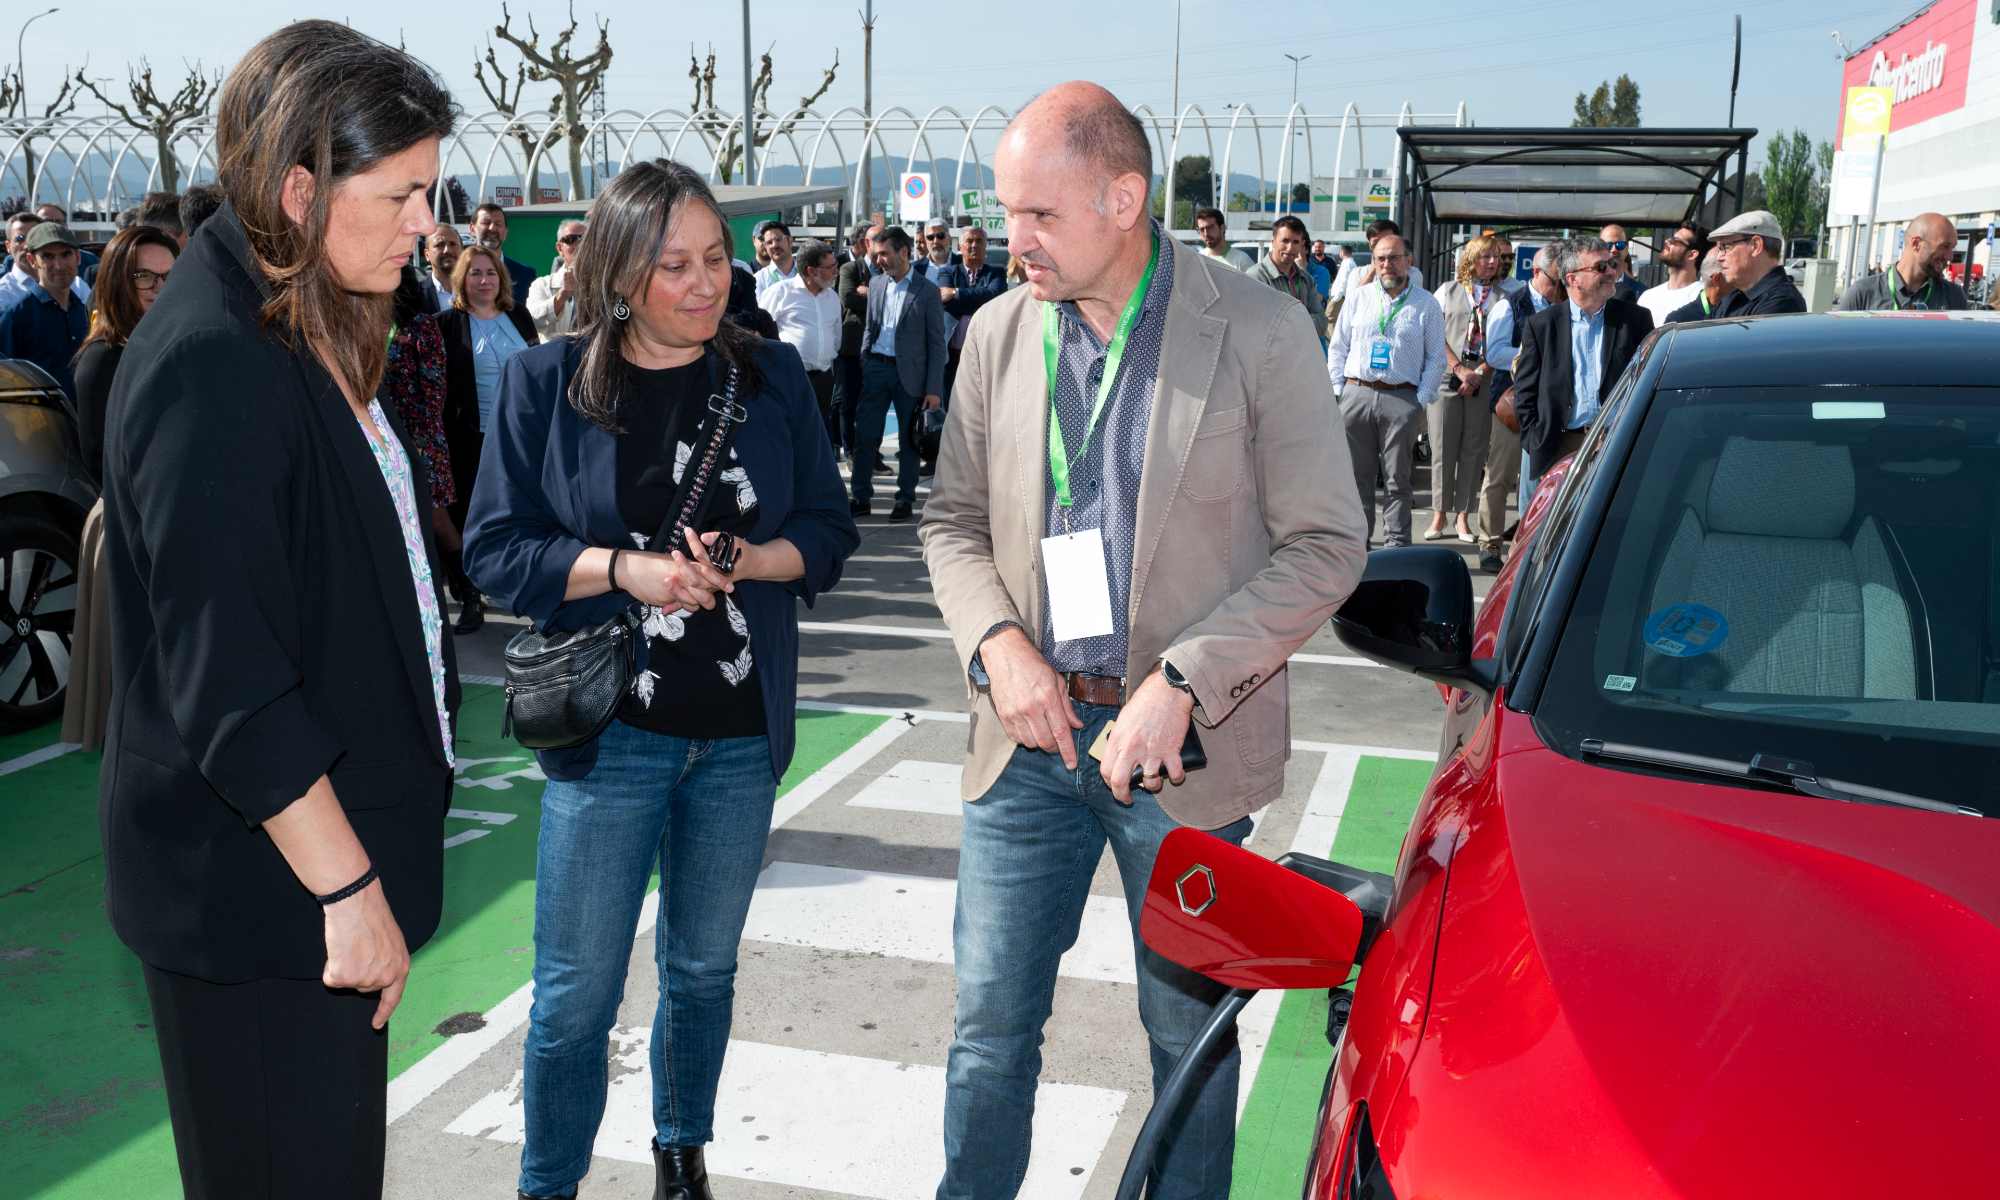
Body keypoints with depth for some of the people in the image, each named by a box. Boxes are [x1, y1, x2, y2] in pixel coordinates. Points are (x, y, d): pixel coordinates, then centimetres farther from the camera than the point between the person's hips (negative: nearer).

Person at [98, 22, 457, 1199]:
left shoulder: (310, 338, 8)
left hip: (328, 853, 9)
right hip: (261, 884, -9)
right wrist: (348, 887, -19)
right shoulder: (211, 371, -22)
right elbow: (227, 682, -23)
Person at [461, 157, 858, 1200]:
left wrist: (747, 561, -16)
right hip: (609, 727, -2)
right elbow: (493, 548, -5)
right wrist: (625, 569, -19)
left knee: (704, 969, 19)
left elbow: (829, 530, 4)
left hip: (741, 731, 3)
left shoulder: (772, 375, 2)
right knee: (576, 995, 4)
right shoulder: (547, 380, -4)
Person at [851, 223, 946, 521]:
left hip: (909, 372, -4)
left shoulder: (927, 291, -4)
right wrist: (863, 363, 7)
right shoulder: (876, 284, 9)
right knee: (865, 434, 2)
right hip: (876, 366, 4)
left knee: (909, 439, 5)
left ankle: (905, 499, 16)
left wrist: (934, 388, -10)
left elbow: (936, 343, -5)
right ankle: (861, 497, 10)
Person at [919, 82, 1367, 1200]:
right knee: (990, 1023, 12)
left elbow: (1326, 545, -8)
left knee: (1190, 1034, 12)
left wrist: (1180, 685, -17)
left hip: (1184, 746, -3)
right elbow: (953, 519, 11)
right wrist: (996, 642, -8)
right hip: (1030, 732, 3)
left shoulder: (1261, 331, -8)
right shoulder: (999, 332, 4)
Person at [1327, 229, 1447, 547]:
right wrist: (1338, 389, 4)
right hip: (1356, 394, 2)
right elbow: (1338, 348, 12)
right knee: (1356, 475, 5)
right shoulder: (1357, 297, 11)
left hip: (1402, 399, -2)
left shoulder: (1426, 304, 6)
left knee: (1397, 479, 1)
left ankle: (1396, 543, 5)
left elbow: (1436, 358, 6)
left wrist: (1421, 399, -4)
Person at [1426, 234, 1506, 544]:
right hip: (1446, 378, 0)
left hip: (1484, 382, 0)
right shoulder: (1448, 291, 9)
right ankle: (1439, 514, 8)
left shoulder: (1502, 297, 7)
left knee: (1474, 450, 1)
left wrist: (1479, 374, -10)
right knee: (1442, 449, 0)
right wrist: (1459, 369, -7)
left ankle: (1462, 516, 8)